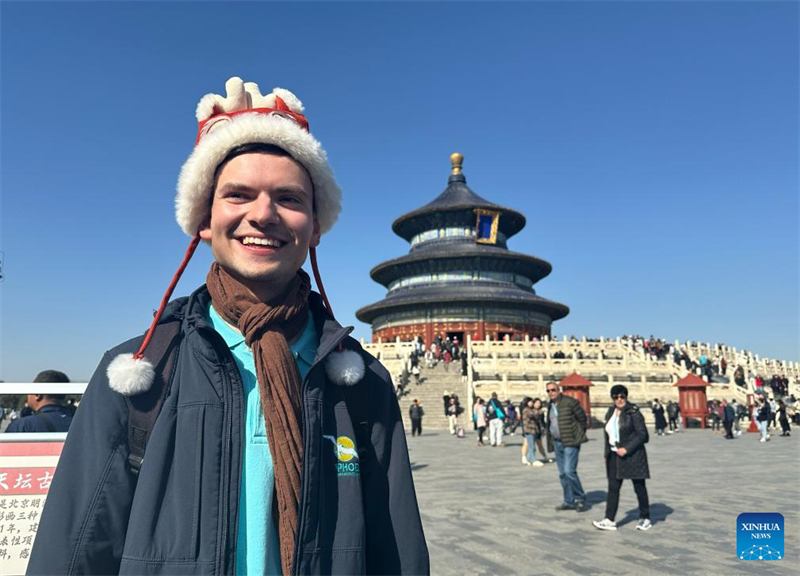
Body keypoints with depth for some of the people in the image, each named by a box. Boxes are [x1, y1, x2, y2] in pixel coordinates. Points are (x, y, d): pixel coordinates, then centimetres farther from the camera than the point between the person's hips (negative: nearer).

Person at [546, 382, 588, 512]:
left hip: (570, 442, -7)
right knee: (562, 473, 9)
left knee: (569, 471, -14)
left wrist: (579, 436, -1)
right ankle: (569, 501, 20)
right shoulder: (550, 406, 11)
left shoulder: (570, 402, -11)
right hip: (557, 442, 7)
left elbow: (582, 418, -6)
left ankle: (580, 498, 5)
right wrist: (551, 442, 12)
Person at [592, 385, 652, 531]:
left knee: (639, 487, 7)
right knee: (613, 488, 3)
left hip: (632, 455, -6)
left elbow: (642, 434, -14)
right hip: (615, 455, 6)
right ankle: (609, 520, 4)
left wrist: (627, 448, -19)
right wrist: (607, 454, 12)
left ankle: (645, 518, 23)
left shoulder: (633, 412, -11)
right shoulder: (610, 413, 9)